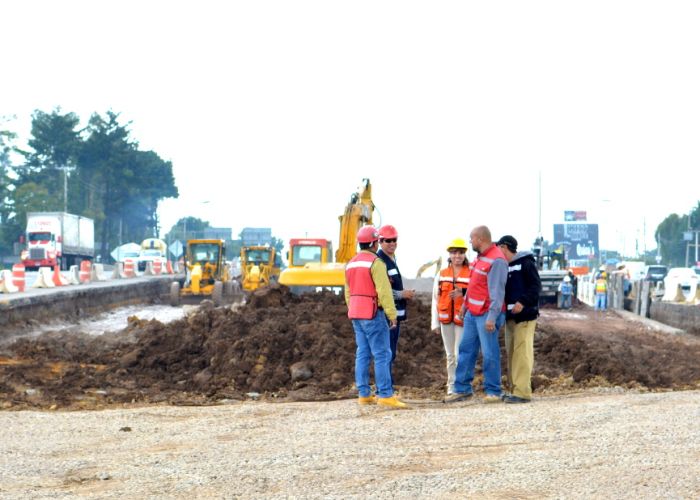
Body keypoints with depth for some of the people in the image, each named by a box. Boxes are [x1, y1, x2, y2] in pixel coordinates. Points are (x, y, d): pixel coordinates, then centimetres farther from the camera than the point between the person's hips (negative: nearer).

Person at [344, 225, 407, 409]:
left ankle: (364, 394, 9)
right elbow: (384, 291, -17)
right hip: (373, 313, -9)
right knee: (382, 354, -8)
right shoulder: (375, 262, -13)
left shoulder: (351, 264, 14)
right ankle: (385, 395, -12)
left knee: (363, 354, 9)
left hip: (356, 314, 9)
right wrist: (392, 314, -12)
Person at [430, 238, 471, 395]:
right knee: (450, 355, 11)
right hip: (446, 318, 4)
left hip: (462, 318, -4)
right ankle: (451, 387, 17)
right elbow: (435, 299, 11)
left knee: (460, 354, -9)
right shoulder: (441, 275, 10)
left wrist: (463, 294, -25)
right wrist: (435, 322, 8)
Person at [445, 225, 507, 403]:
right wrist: (465, 305, 25)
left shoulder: (496, 261, -17)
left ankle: (493, 392, 3)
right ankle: (462, 389, 17)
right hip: (472, 313, 10)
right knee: (466, 350, 11)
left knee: (489, 354, -4)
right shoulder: (480, 256, 13)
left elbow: (497, 292, -20)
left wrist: (492, 317, -24)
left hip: (486, 315, -10)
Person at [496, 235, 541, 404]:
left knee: (522, 352, -11)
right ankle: (514, 389, 14)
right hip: (510, 316, 8)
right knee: (511, 353, 9)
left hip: (525, 315, -8)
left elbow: (536, 286, -13)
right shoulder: (504, 267, 17)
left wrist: (523, 302, -24)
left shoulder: (526, 263, -6)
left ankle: (522, 391, -14)